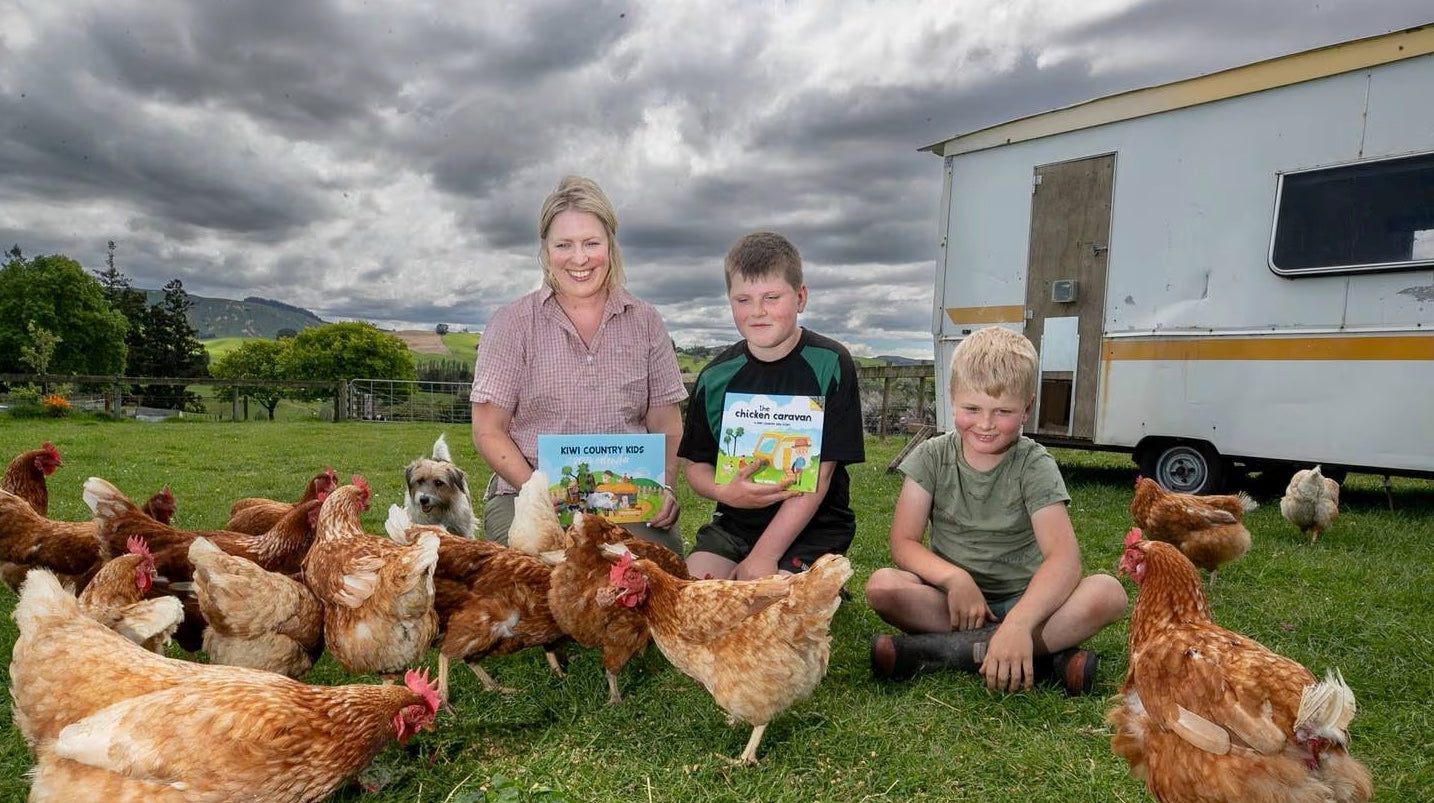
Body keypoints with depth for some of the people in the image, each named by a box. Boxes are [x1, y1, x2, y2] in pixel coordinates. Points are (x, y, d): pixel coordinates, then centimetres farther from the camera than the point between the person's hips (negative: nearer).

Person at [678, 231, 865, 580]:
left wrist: (763, 555, -17)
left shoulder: (830, 365, -10)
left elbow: (819, 475, -13)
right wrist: (726, 493, -17)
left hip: (812, 527, -4)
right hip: (735, 522, 4)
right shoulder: (715, 377, 1)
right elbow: (696, 465, 8)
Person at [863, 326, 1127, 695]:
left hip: (1022, 600, 0)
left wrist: (1018, 623, -38)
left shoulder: (1035, 465, -7)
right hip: (952, 598, 0)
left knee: (1108, 592, -28)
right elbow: (903, 542, -8)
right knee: (882, 585, -29)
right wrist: (954, 578, -28)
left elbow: (1063, 554, -21)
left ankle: (934, 650, -30)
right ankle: (1043, 656, -26)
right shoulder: (932, 457, -2)